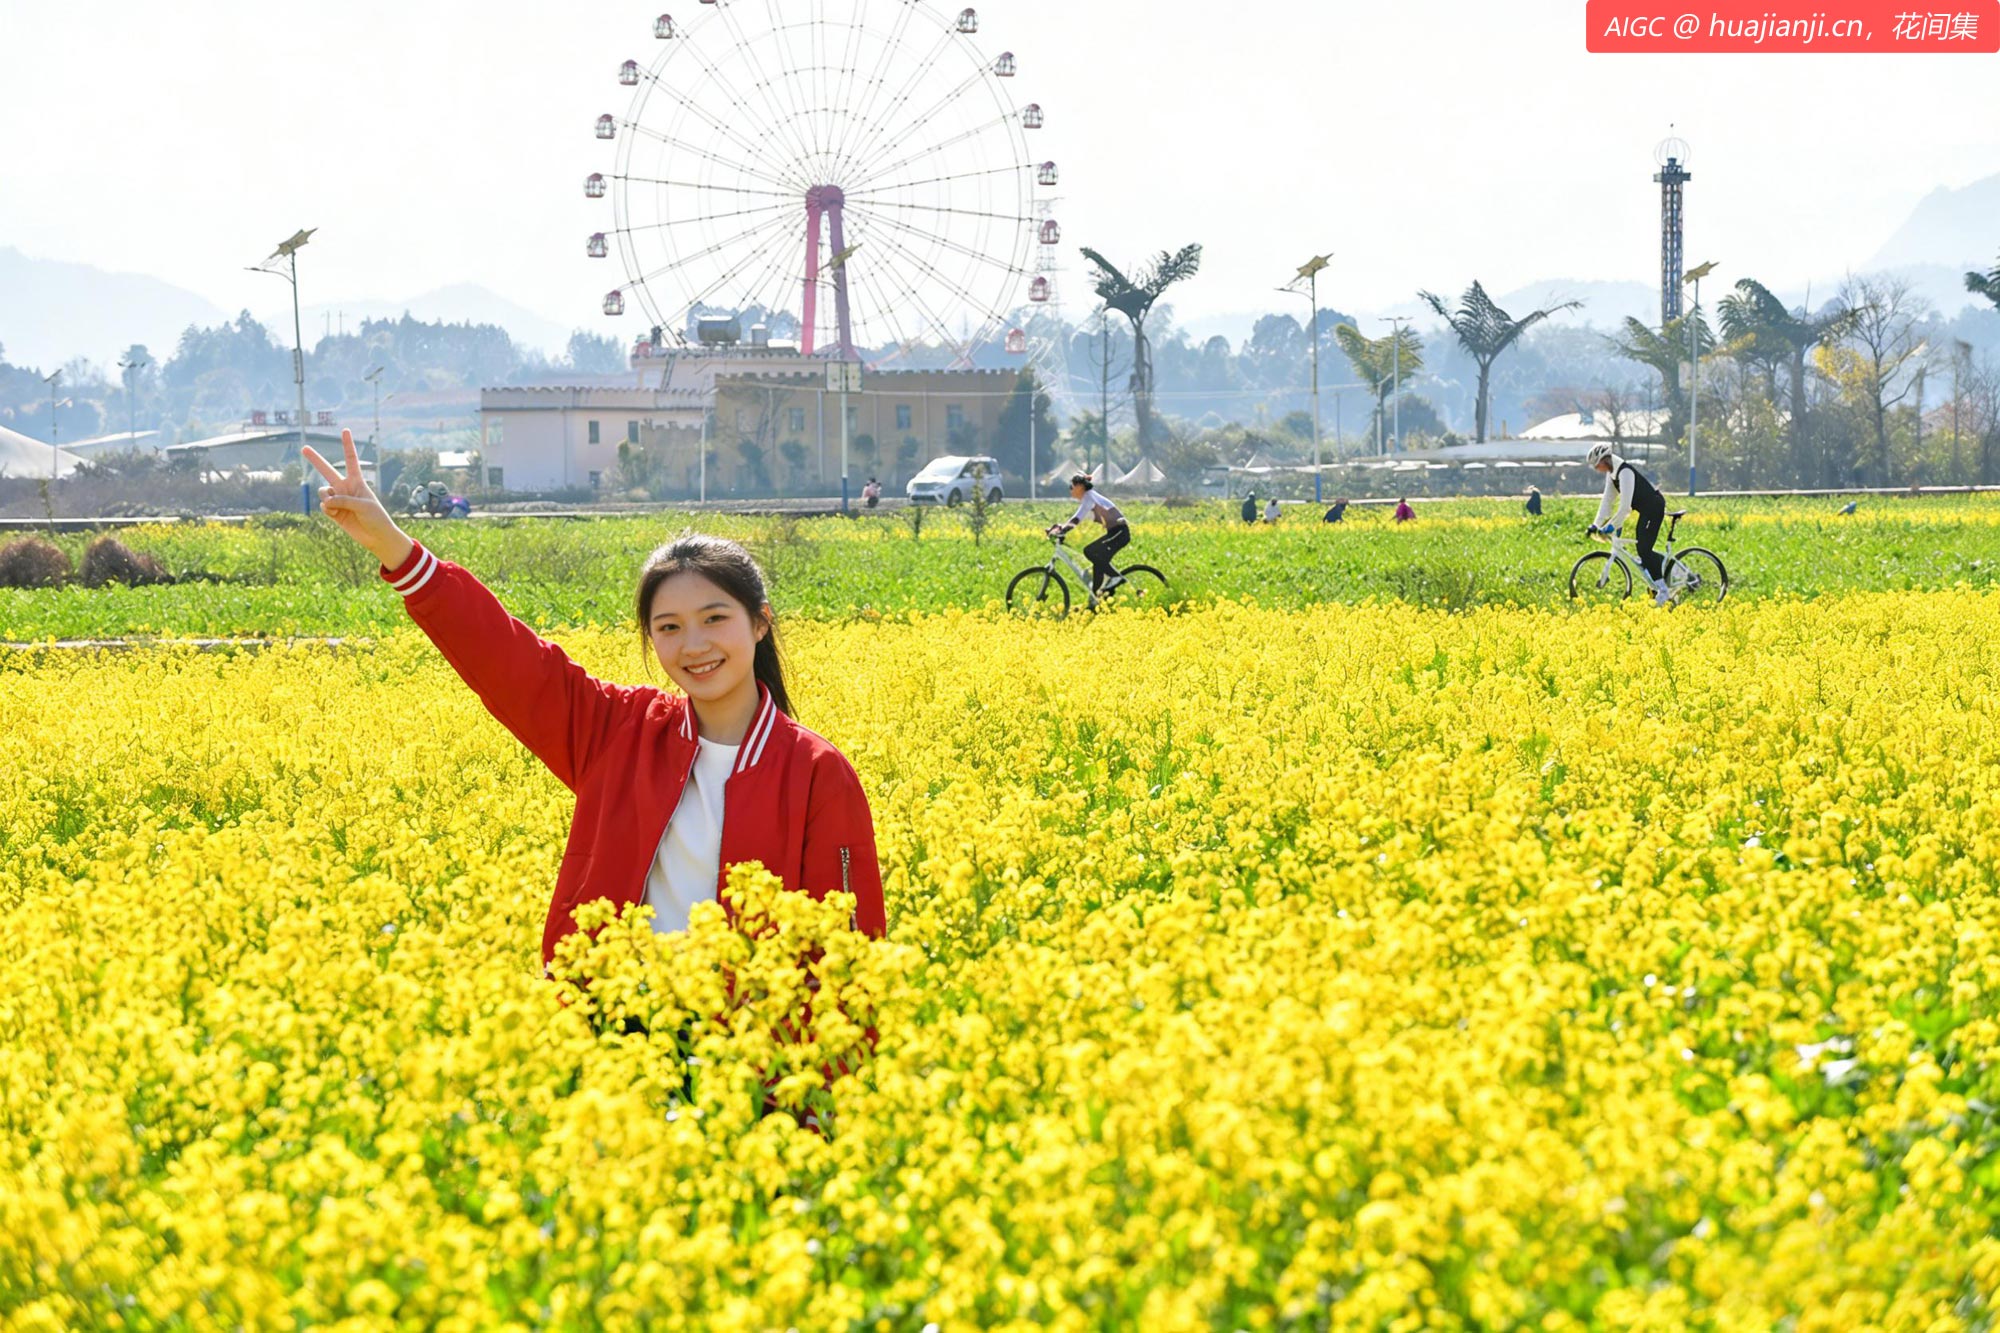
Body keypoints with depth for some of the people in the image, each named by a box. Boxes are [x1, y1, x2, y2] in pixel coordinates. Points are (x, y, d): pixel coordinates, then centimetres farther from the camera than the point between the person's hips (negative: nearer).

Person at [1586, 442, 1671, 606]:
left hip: (1654, 507, -10)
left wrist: (1612, 526, -24)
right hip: (1646, 509, 10)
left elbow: (1625, 505, -28)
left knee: (1644, 549, -12)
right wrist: (1597, 525, 6)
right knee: (1641, 548, 12)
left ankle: (1663, 592, -11)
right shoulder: (1611, 474, 6)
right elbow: (1607, 500, 11)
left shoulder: (1625, 472, -24)